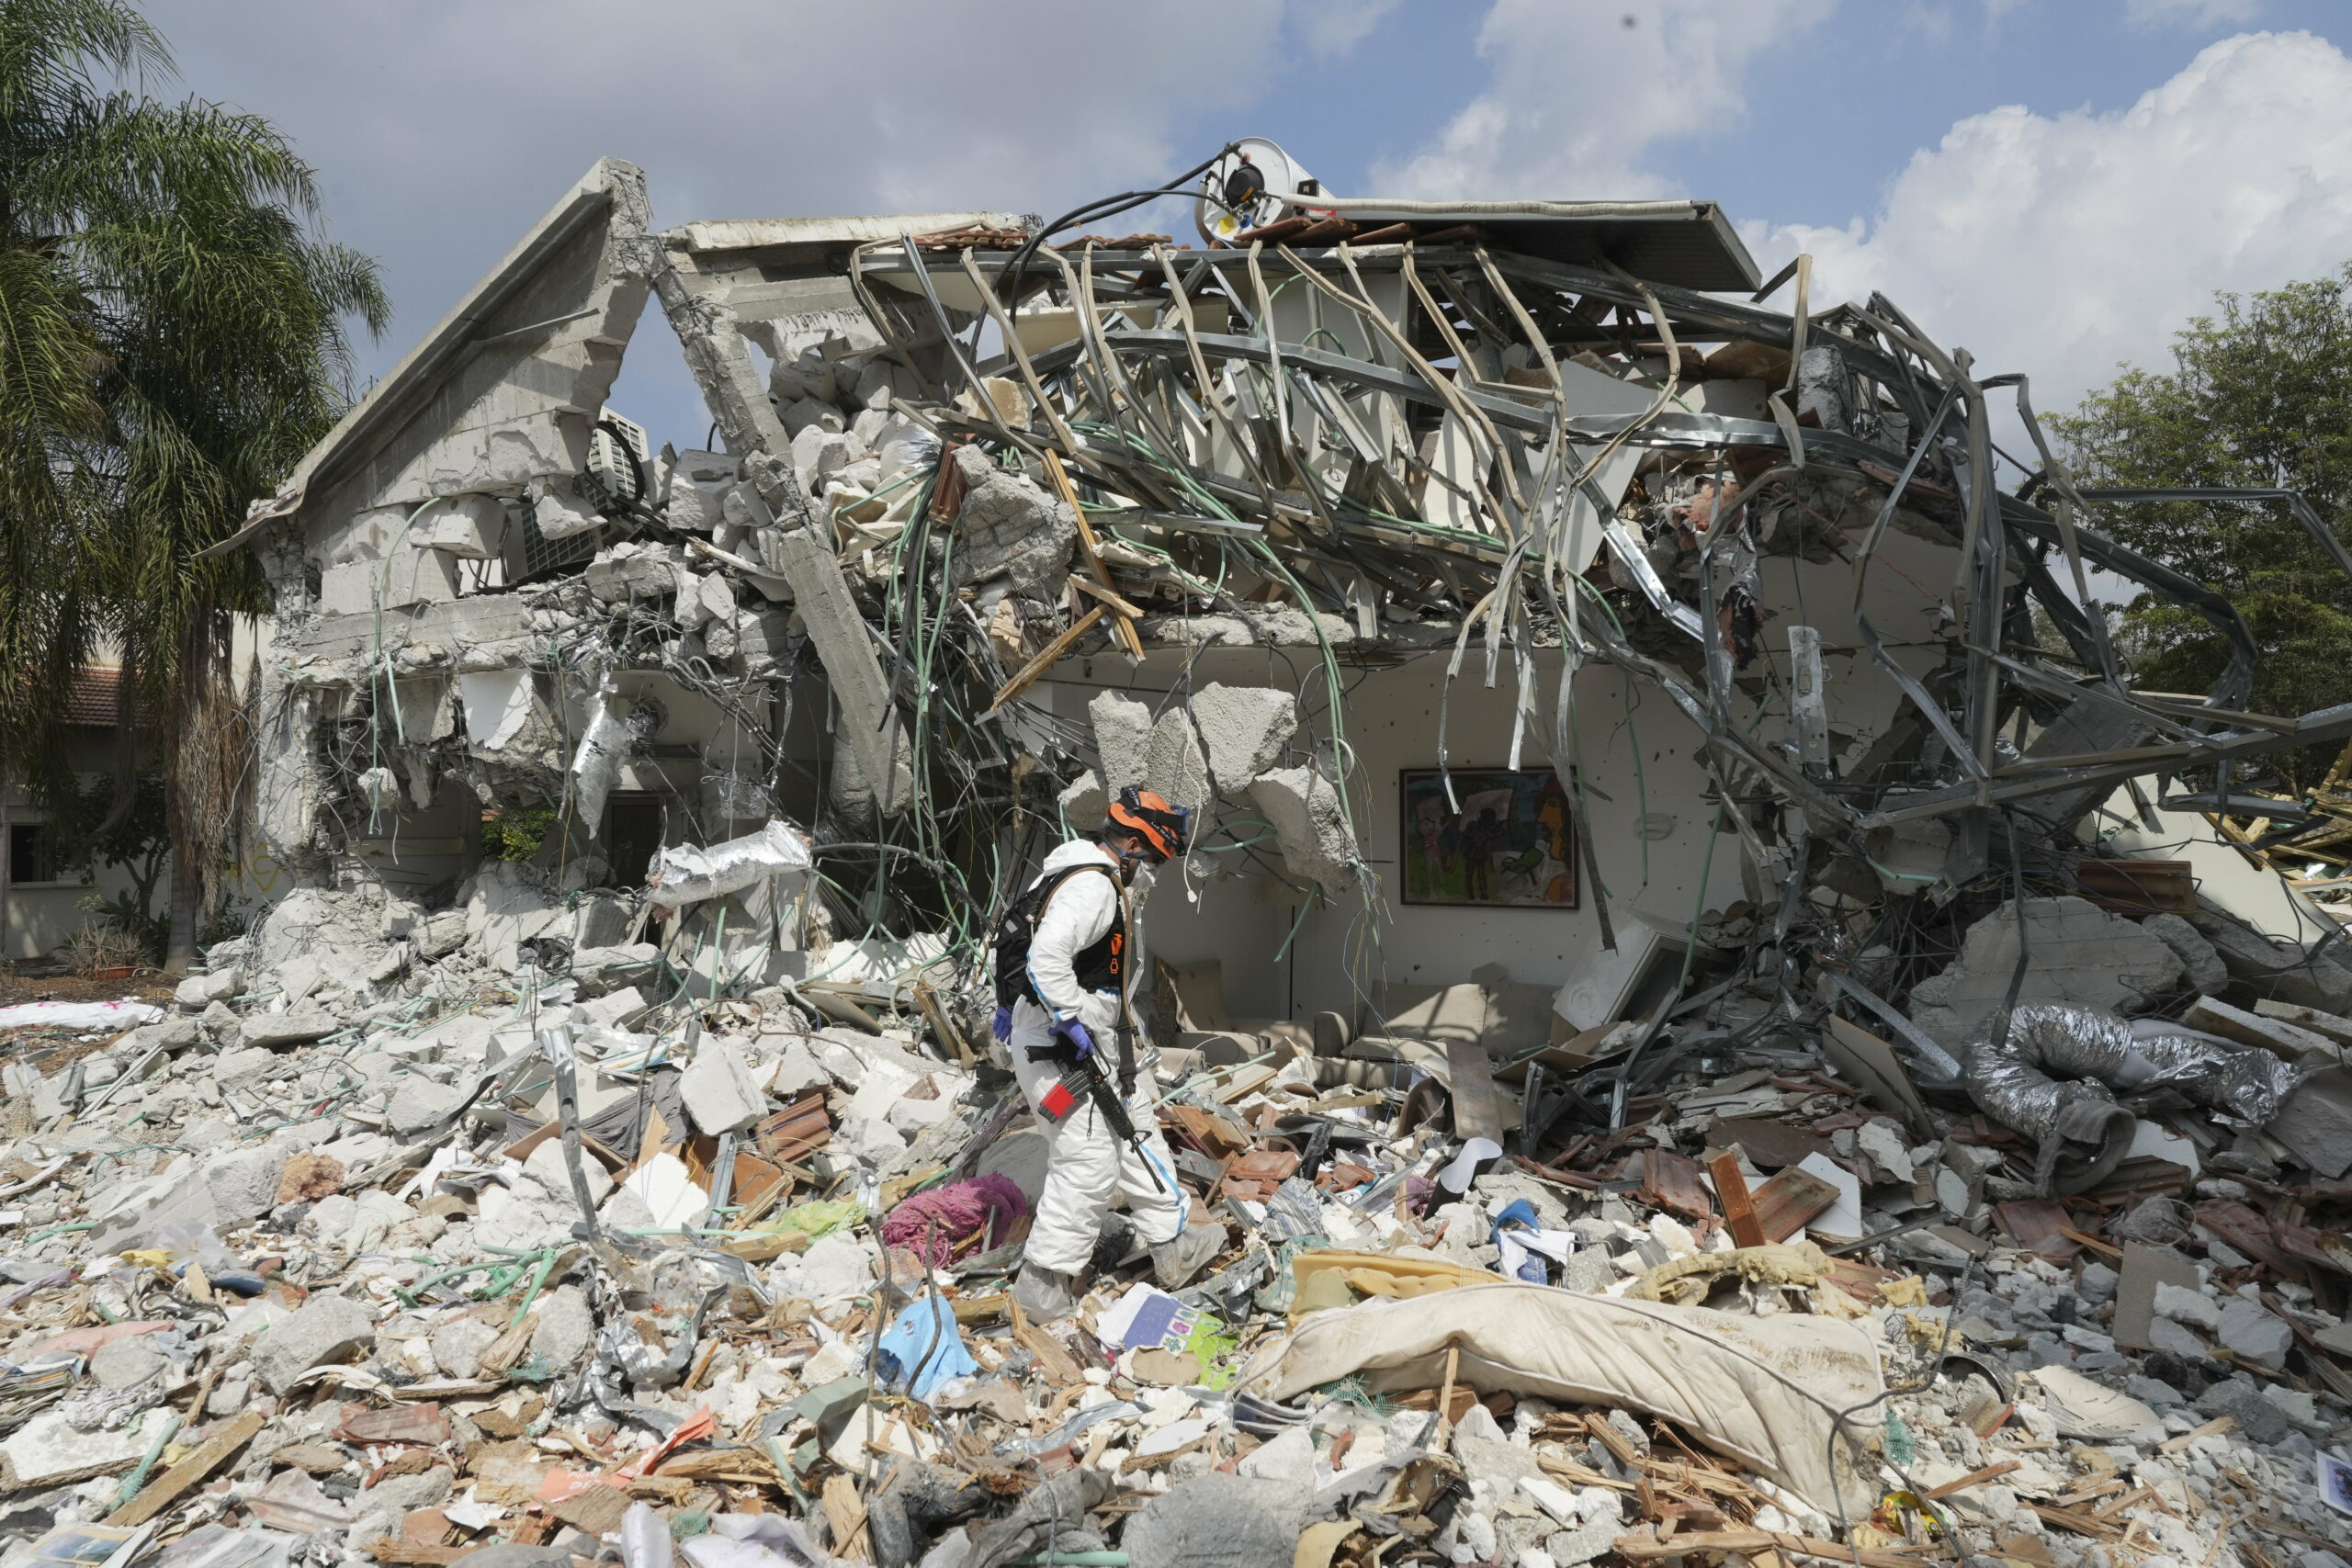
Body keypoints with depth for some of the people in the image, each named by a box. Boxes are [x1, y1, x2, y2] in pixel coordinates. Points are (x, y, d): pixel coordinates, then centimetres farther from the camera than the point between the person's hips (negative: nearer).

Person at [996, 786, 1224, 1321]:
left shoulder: (1075, 875, 15)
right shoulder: (1094, 886, -19)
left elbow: (1019, 931, 25)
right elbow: (1047, 959, -32)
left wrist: (1010, 1003, 28)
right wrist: (1073, 1021, -24)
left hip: (1093, 1041, 11)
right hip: (1061, 1049, -11)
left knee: (1136, 1131, 18)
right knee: (1089, 1161, -8)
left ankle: (1173, 1247, 28)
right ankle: (1045, 1284, 3)